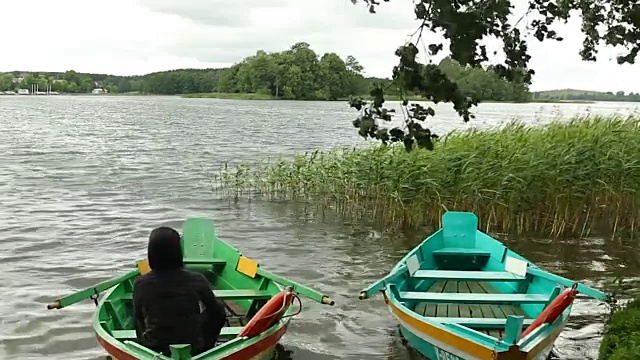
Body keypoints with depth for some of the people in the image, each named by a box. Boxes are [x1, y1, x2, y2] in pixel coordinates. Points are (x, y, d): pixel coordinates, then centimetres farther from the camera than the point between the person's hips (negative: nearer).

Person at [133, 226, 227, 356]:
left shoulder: (140, 284, -13)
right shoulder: (196, 280, -16)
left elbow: (138, 317, 3)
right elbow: (216, 310, -1)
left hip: (155, 350, 2)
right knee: (219, 312, 20)